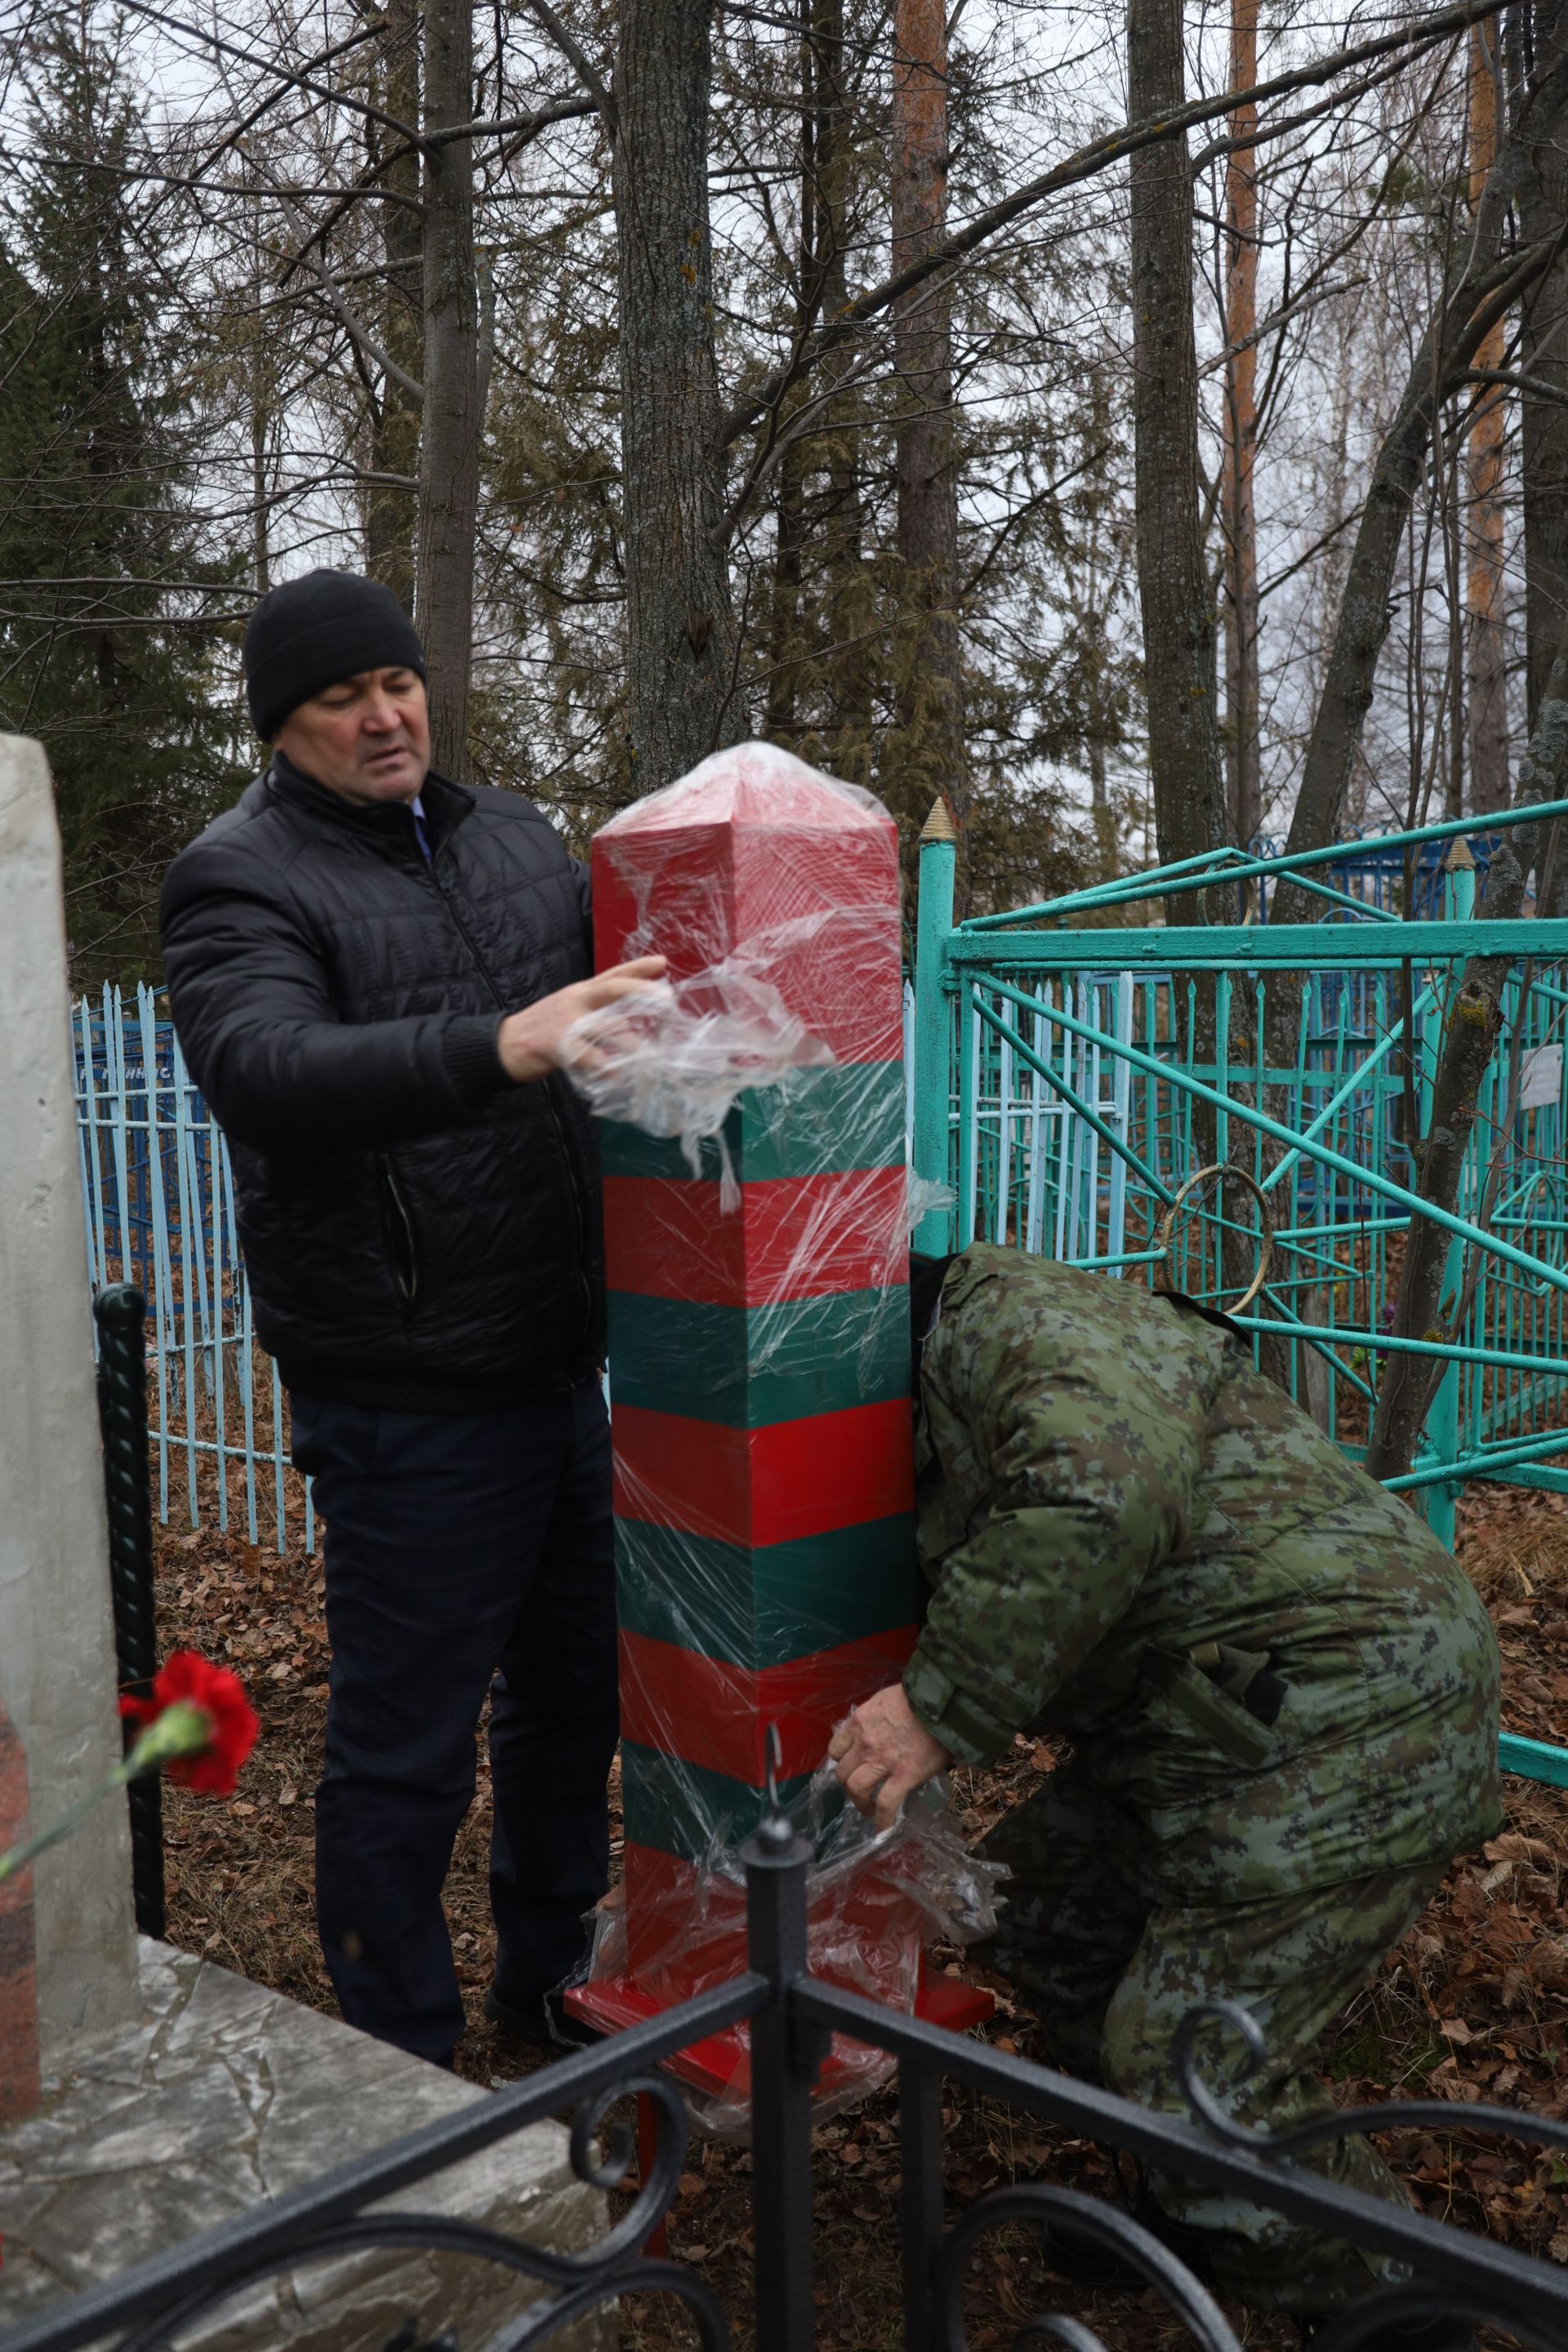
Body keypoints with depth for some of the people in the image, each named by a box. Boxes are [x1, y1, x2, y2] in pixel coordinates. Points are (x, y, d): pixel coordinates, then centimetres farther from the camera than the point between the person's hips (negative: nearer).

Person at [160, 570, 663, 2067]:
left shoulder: (512, 835, 11)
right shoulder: (243, 882, -10)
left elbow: (633, 984, 21)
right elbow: (264, 1074, -30)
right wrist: (496, 1048, -45)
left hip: (560, 1364, 7)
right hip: (407, 1398, -7)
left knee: (575, 1687, 20)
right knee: (406, 1742, 4)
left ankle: (555, 1976, 41)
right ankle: (402, 2072, 24)